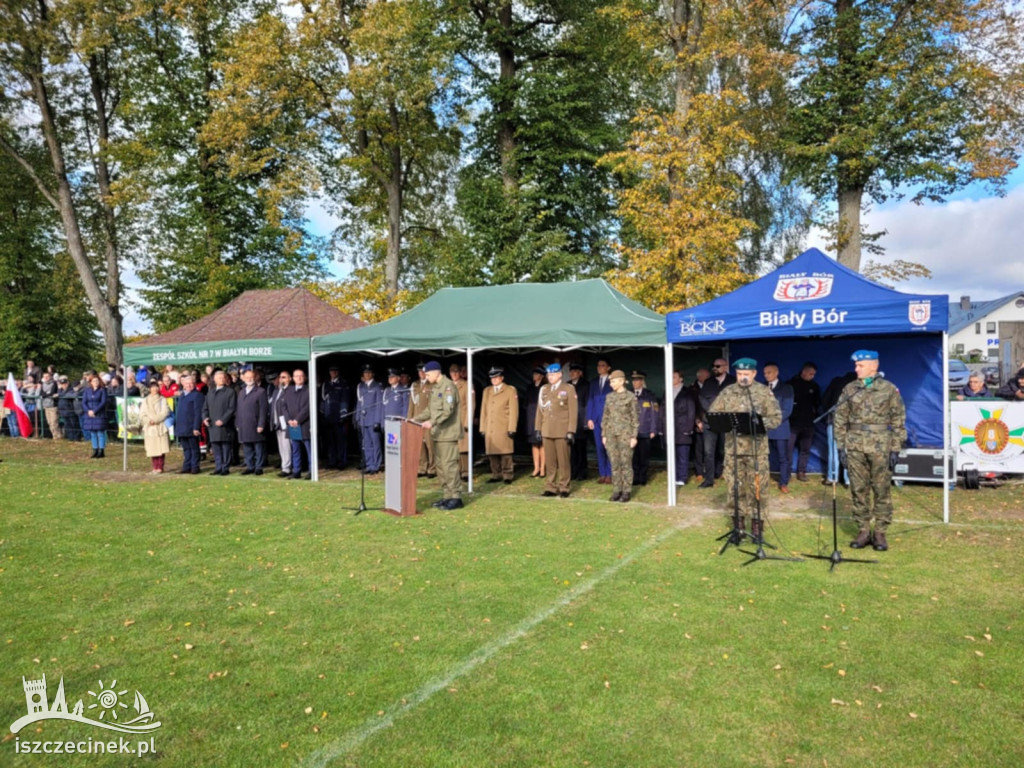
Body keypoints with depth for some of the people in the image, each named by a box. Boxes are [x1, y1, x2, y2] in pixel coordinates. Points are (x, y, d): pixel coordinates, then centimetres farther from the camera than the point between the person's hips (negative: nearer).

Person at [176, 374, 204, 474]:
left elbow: (198, 413, -14)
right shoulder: (181, 395, 18)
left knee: (194, 449, 1)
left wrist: (196, 427, -19)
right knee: (186, 449, 12)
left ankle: (195, 467, 6)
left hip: (191, 428, -8)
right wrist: (177, 426, 16)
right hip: (181, 428, 8)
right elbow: (178, 411, 22)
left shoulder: (197, 395, -8)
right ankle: (186, 467, 17)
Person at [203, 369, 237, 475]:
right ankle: (218, 468, 15)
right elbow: (205, 408, 19)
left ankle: (225, 468, 4)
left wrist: (223, 420, -16)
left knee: (226, 448, -1)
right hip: (213, 426, 5)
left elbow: (232, 408, -8)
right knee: (216, 448, 8)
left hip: (225, 426, -5)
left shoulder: (230, 392, -1)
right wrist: (205, 417, 0)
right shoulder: (210, 393, 17)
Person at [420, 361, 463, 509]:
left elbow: (448, 410, -22)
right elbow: (430, 409, 22)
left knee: (449, 465, -8)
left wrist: (432, 422, -29)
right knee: (440, 465, 12)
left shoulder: (448, 386, -13)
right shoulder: (434, 387, 16)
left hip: (448, 433, -9)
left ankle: (456, 497, -2)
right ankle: (446, 496, 20)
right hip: (438, 433, 10)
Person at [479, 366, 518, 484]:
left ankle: (507, 476, 4)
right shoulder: (487, 391, 18)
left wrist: (512, 429, -8)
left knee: (505, 453, -4)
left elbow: (514, 411, -1)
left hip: (504, 429, -4)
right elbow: (483, 410, 16)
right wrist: (482, 428, 9)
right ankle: (496, 475, 11)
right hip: (489, 429, 4)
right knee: (492, 453, 2)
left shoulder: (510, 390, 4)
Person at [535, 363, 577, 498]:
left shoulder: (568, 389, -1)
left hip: (562, 431, -4)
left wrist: (571, 431, -10)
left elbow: (573, 411, -5)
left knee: (563, 461, 1)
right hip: (547, 431, 4)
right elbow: (540, 410, 13)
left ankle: (564, 488, 8)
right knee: (550, 461, 5)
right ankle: (550, 488, 11)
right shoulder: (544, 389, 12)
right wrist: (538, 429, 8)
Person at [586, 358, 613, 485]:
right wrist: (589, 418, 3)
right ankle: (602, 474, 9)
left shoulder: (612, 382, 1)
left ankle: (609, 475, 0)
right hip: (596, 419, 4)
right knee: (599, 447, 5)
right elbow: (590, 400, 12)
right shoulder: (594, 383, 16)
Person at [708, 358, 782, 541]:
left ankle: (757, 526, 11)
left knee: (758, 488, 1)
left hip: (757, 449, -2)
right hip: (733, 448, 2)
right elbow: (711, 414, 6)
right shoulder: (727, 392, 5)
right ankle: (738, 524, 18)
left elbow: (776, 418, -2)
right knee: (735, 488, 7)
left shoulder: (764, 392, 0)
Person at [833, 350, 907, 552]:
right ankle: (863, 531, 15)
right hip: (855, 446, 2)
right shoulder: (849, 389, 7)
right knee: (858, 490, 5)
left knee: (881, 490, 2)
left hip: (880, 446, -2)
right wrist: (841, 446, 3)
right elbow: (840, 419, 9)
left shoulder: (889, 389, 1)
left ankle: (880, 533, 11)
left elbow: (898, 421, 2)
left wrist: (895, 449, -4)